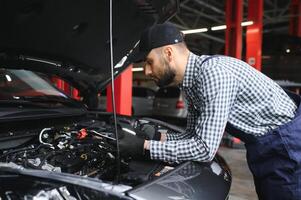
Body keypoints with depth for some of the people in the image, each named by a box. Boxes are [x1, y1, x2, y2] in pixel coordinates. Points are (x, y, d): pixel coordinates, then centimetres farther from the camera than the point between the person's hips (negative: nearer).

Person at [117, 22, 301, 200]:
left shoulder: (213, 72, -28)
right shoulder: (191, 81, 2)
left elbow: (204, 149, -29)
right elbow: (194, 136, 9)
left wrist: (145, 146, -25)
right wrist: (157, 136, -5)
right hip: (262, 147, 9)